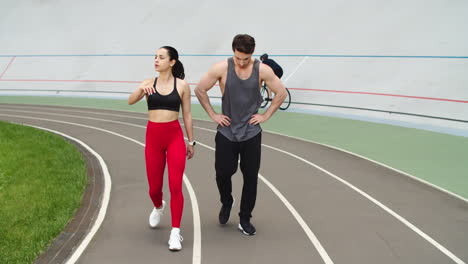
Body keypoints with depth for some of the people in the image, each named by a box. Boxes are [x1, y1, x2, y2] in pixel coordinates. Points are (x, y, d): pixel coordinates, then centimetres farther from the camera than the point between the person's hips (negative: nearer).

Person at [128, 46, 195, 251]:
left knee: (176, 185, -11)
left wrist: (191, 141, 7)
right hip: (153, 137, 2)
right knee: (154, 186, 12)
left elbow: (187, 114, 5)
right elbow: (130, 101, -12)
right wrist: (142, 89, -31)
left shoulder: (182, 85, -1)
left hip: (175, 136, -2)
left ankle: (175, 232, -2)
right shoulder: (149, 83, 3)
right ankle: (158, 207, 47)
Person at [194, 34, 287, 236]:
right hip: (226, 132, -1)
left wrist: (266, 115, -1)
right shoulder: (221, 68, -11)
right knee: (223, 173, 2)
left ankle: (245, 220, 19)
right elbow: (200, 90, -1)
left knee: (250, 178, 4)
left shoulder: (262, 70, -8)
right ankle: (226, 203, 34)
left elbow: (281, 93, 3)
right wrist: (213, 115, -3)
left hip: (251, 133, 1)